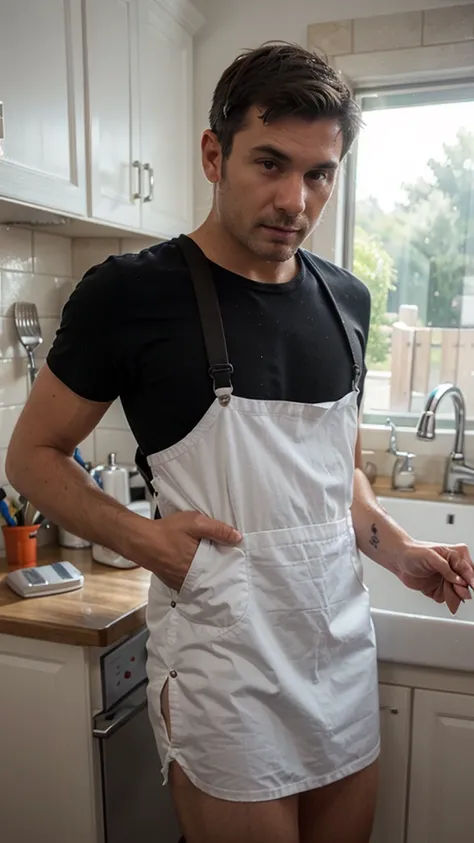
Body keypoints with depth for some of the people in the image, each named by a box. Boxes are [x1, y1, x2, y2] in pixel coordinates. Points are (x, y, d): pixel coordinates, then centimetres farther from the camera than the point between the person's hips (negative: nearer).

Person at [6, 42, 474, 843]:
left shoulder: (345, 298, 4)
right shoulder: (131, 293, -13)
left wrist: (398, 551, 1)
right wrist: (141, 539, -18)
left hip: (344, 641, 6)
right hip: (223, 656, -5)